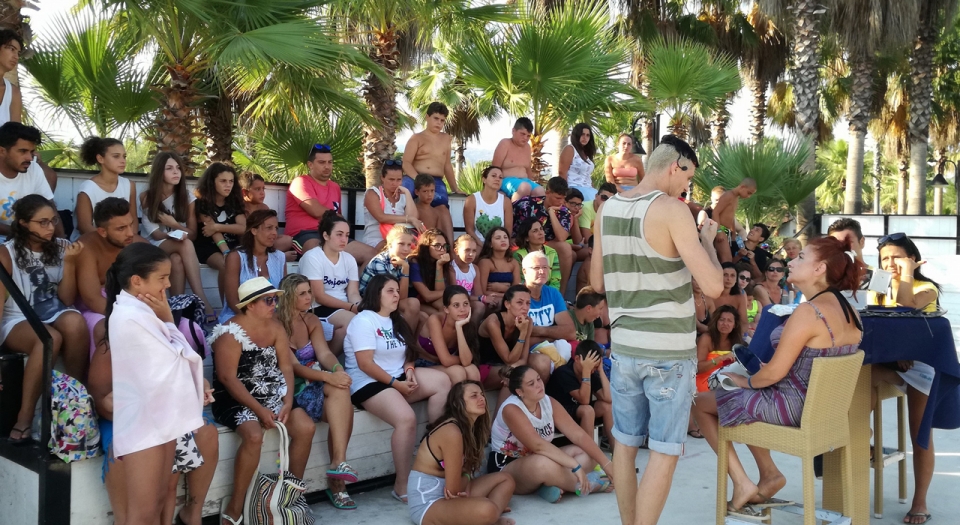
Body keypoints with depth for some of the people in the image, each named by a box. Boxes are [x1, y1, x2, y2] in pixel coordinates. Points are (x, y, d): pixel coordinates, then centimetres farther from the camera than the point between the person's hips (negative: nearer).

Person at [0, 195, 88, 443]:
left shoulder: (61, 248, 2)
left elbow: (67, 300, 1)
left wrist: (69, 263, -12)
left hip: (53, 315, 3)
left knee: (75, 322, -35)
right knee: (50, 339, -37)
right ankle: (25, 416, -28)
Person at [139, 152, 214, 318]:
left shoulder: (187, 198, 3)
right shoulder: (146, 197, -2)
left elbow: (193, 233, 3)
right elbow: (153, 233, -6)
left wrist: (174, 224, -16)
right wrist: (174, 235, -26)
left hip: (178, 246, 3)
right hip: (153, 247, -2)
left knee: (177, 259, -36)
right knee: (185, 245, -34)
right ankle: (204, 303, -43)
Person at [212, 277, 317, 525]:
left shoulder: (276, 328, 5)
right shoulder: (230, 333, -14)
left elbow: (286, 367, 2)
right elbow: (228, 378, -18)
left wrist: (287, 402, -13)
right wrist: (259, 410, -22)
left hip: (273, 397, 6)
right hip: (236, 400, -6)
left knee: (306, 428, -14)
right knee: (254, 435, -33)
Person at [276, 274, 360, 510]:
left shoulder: (312, 320, 11)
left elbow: (324, 353, -3)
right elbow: (293, 367, -18)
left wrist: (338, 370, -26)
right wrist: (329, 377, -32)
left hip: (314, 383, 6)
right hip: (290, 388, -6)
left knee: (343, 400, -25)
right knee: (339, 391, -30)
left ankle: (337, 478, -21)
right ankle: (339, 463, -30)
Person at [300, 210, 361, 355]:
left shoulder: (349, 259, 9)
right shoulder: (312, 257, -9)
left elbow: (353, 293, 2)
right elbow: (319, 296, -14)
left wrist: (359, 306, -23)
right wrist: (352, 307, -22)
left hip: (344, 310, 6)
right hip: (318, 310, -6)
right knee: (352, 321, -30)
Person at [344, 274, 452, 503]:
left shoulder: (396, 322, 18)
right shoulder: (364, 320, -9)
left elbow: (407, 354, 16)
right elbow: (365, 364, -17)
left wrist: (409, 369, -7)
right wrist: (395, 383, -18)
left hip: (398, 378, 8)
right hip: (368, 384, -8)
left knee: (442, 381, -14)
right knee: (407, 418, -32)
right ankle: (402, 485, -22)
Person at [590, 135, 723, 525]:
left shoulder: (607, 209, 6)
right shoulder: (672, 210, -13)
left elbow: (597, 282, 14)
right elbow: (713, 286, -15)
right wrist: (707, 240, 0)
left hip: (623, 345, 6)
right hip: (669, 350, -6)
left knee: (625, 443, 16)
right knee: (664, 452, 4)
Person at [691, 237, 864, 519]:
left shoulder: (808, 311, -25)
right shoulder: (849, 310, 3)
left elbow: (775, 372, -21)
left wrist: (746, 381, 0)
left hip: (793, 406, -9)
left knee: (701, 403, 7)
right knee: (741, 399, 29)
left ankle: (742, 483, 9)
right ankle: (769, 474, 23)